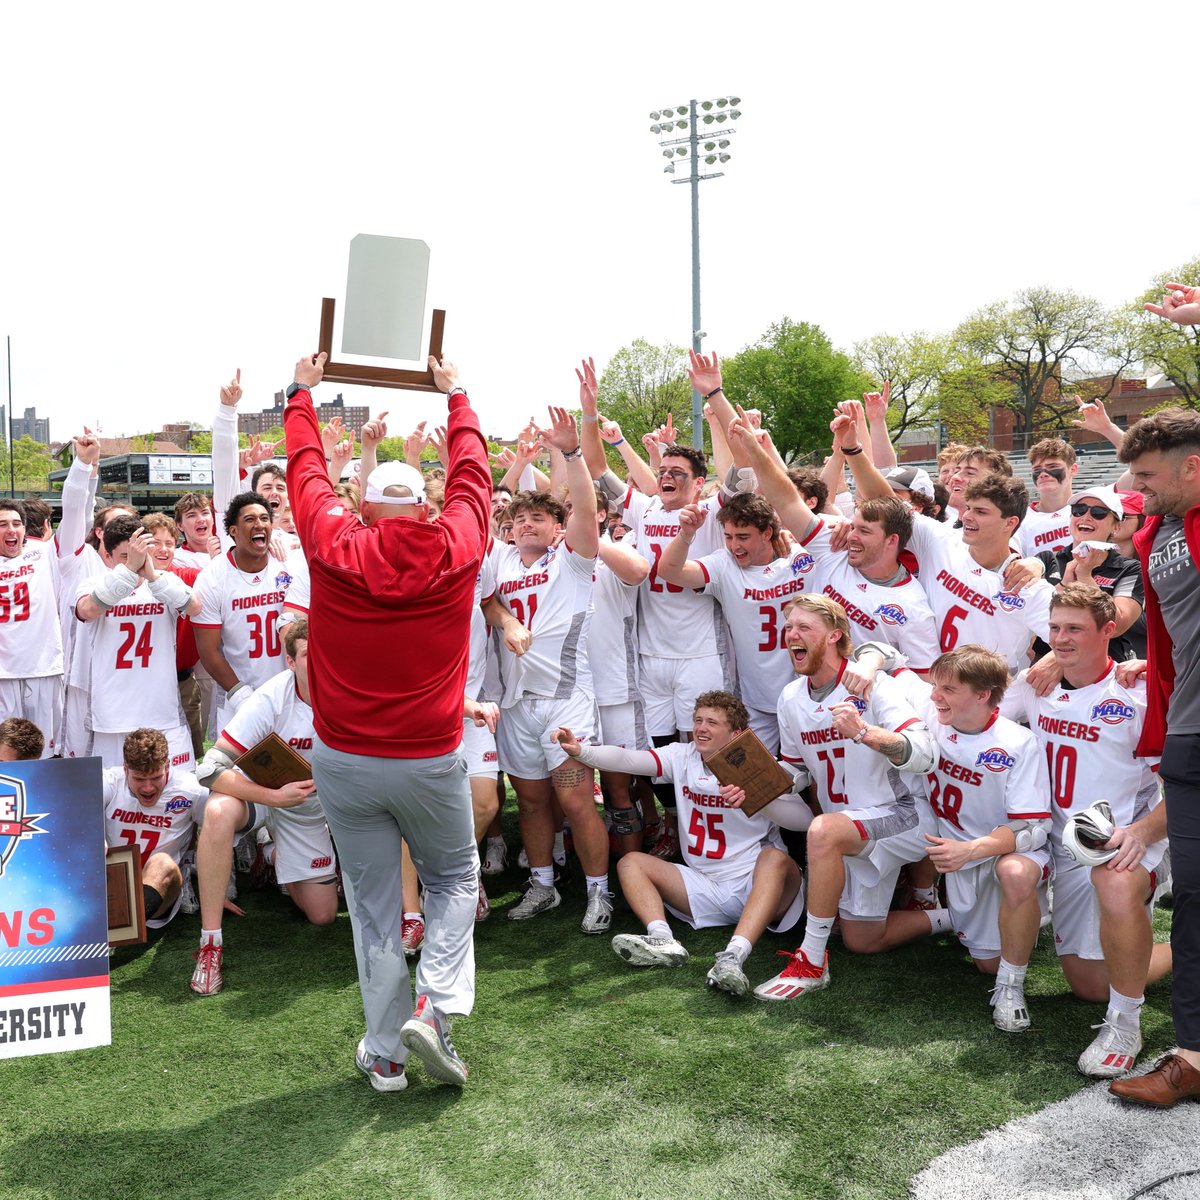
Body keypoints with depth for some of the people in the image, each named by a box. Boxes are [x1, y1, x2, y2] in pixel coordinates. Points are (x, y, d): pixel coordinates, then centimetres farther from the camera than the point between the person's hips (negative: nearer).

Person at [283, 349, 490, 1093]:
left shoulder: (335, 547, -8)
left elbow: (307, 472, 9)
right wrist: (457, 397, 25)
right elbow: (472, 475, 9)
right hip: (431, 760, -1)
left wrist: (302, 394, 25)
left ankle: (386, 1054, 19)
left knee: (374, 906, 13)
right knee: (455, 879, 21)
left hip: (344, 762, 1)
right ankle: (435, 1006, 3)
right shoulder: (455, 550, -8)